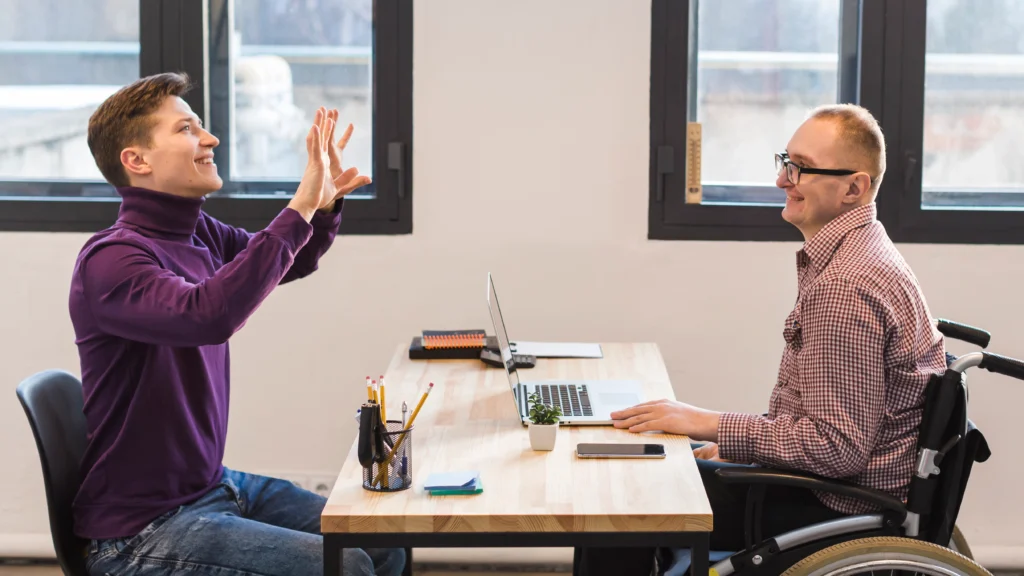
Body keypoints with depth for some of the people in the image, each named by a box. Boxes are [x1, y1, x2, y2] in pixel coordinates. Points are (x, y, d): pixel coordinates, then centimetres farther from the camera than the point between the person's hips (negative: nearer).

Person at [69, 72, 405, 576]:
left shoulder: (200, 234, 5)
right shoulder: (111, 259, -21)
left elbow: (290, 264, 23)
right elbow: (209, 315, -40)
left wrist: (325, 202, 2)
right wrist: (298, 209, -34)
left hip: (214, 483, 9)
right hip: (142, 530, -9)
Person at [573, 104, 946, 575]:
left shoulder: (845, 286, -26)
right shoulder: (853, 253, 9)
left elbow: (838, 447, -27)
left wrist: (713, 425, -20)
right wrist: (736, 446, 10)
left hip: (838, 509, -11)